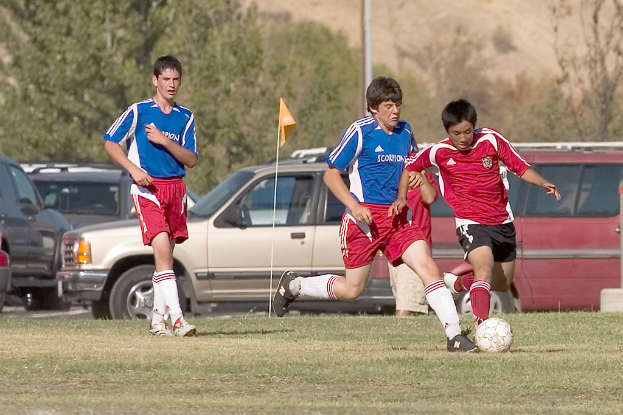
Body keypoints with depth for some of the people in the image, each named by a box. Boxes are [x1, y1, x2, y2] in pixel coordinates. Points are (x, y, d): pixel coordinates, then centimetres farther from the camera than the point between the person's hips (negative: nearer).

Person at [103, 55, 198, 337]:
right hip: (147, 188, -5)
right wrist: (133, 169, -11)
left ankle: (158, 319, 18)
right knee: (162, 250, -18)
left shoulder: (185, 117, 12)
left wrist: (164, 141, -10)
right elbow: (110, 143, 2)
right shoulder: (139, 111, 1)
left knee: (166, 256, 9)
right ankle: (176, 318, -27)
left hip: (175, 187, 5)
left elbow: (191, 160, 6)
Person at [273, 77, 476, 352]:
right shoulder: (361, 131, -9)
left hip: (396, 217, 5)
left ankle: (454, 334, -15)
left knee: (428, 267, -14)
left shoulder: (404, 132, 8)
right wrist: (354, 206, -19)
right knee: (352, 289, 2)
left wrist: (401, 198, 6)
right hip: (364, 217, -5)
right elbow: (331, 174, -7)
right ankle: (294, 285, 27)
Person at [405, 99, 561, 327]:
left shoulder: (491, 140, -9)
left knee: (502, 284, 16)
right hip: (471, 223, -4)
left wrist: (543, 183, -17)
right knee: (485, 268, -31)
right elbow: (409, 166, 8)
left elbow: (521, 167, -2)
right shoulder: (439, 153, -10)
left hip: (502, 221, 4)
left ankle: (457, 281, 42)